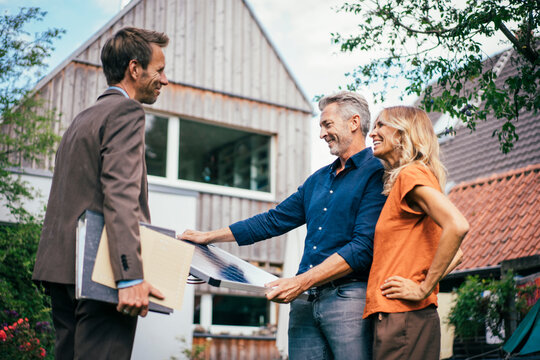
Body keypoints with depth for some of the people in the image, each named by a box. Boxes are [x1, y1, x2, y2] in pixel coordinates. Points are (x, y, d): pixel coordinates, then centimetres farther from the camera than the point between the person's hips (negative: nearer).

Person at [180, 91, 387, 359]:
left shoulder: (375, 174, -4)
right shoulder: (318, 180, 21)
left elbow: (364, 247, -14)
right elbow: (273, 221, 24)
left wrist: (301, 282, -18)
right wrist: (210, 236, 21)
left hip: (348, 297, -6)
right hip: (306, 300, 7)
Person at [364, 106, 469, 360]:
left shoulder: (412, 174, -7)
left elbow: (457, 226, -23)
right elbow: (456, 254, 22)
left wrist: (424, 288, -18)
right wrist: (426, 282, 8)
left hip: (402, 317, -9)